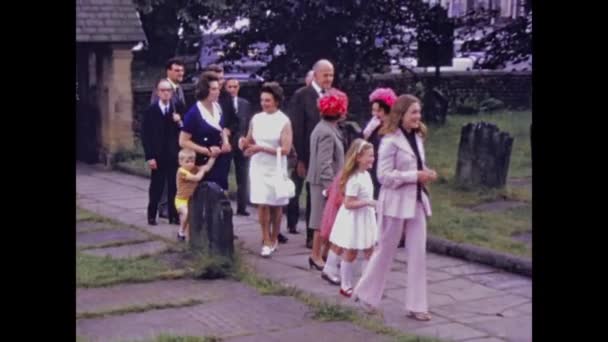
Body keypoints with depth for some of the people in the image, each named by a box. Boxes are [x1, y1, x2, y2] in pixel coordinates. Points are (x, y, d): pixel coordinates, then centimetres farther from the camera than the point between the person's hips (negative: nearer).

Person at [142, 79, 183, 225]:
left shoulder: (177, 110, 6)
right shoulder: (150, 111, 0)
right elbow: (145, 135, -3)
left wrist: (179, 123, -15)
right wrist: (149, 157, -10)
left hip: (174, 156, 2)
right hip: (158, 156, -2)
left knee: (174, 187, 3)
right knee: (156, 187, 2)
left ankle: (174, 216, 10)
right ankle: (151, 216, 12)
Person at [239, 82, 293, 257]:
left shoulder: (284, 122, -9)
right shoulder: (256, 119, 3)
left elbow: (285, 149, -15)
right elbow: (250, 141, 14)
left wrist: (261, 148, -22)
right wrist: (244, 143, -10)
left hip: (276, 168, -2)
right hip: (258, 167, 2)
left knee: (276, 205, 10)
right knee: (262, 204, -7)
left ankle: (274, 238, 27)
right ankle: (266, 241, 1)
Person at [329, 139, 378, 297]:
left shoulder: (366, 175, 3)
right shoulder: (354, 180, -25)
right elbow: (348, 203, -26)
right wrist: (368, 202, -29)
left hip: (366, 219, 9)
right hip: (354, 220, -9)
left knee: (369, 252, 10)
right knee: (350, 254, 5)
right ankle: (346, 286, 17)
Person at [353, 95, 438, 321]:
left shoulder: (417, 138, 11)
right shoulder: (390, 140, -13)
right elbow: (384, 175, -18)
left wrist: (426, 174, 1)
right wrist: (416, 176, -19)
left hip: (416, 201, 7)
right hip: (396, 202, -7)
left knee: (418, 253, 4)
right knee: (386, 251, 6)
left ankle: (416, 305, 11)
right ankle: (366, 294, 25)